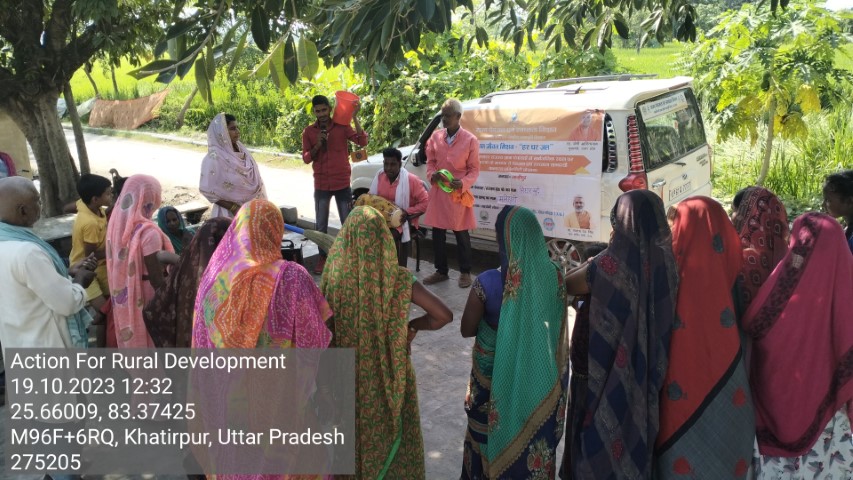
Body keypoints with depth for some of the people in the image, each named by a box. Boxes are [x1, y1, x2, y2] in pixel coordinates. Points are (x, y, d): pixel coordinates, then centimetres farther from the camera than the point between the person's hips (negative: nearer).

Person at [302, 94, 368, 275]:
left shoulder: (342, 126, -2)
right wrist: (317, 146, -18)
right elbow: (306, 159, -1)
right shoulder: (309, 131, 2)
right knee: (321, 225, 6)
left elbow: (363, 142, -15)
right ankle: (322, 258, 18)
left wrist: (355, 118, -21)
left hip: (343, 183, -1)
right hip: (321, 185, 1)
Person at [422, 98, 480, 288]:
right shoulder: (436, 136, 3)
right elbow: (430, 161, 11)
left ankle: (465, 272, 22)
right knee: (437, 232, 11)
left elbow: (474, 169, -4)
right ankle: (441, 271, 25)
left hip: (458, 193, -4)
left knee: (461, 233, 8)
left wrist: (462, 183, -22)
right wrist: (432, 175, -11)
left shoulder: (470, 140, -8)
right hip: (437, 191, 4)